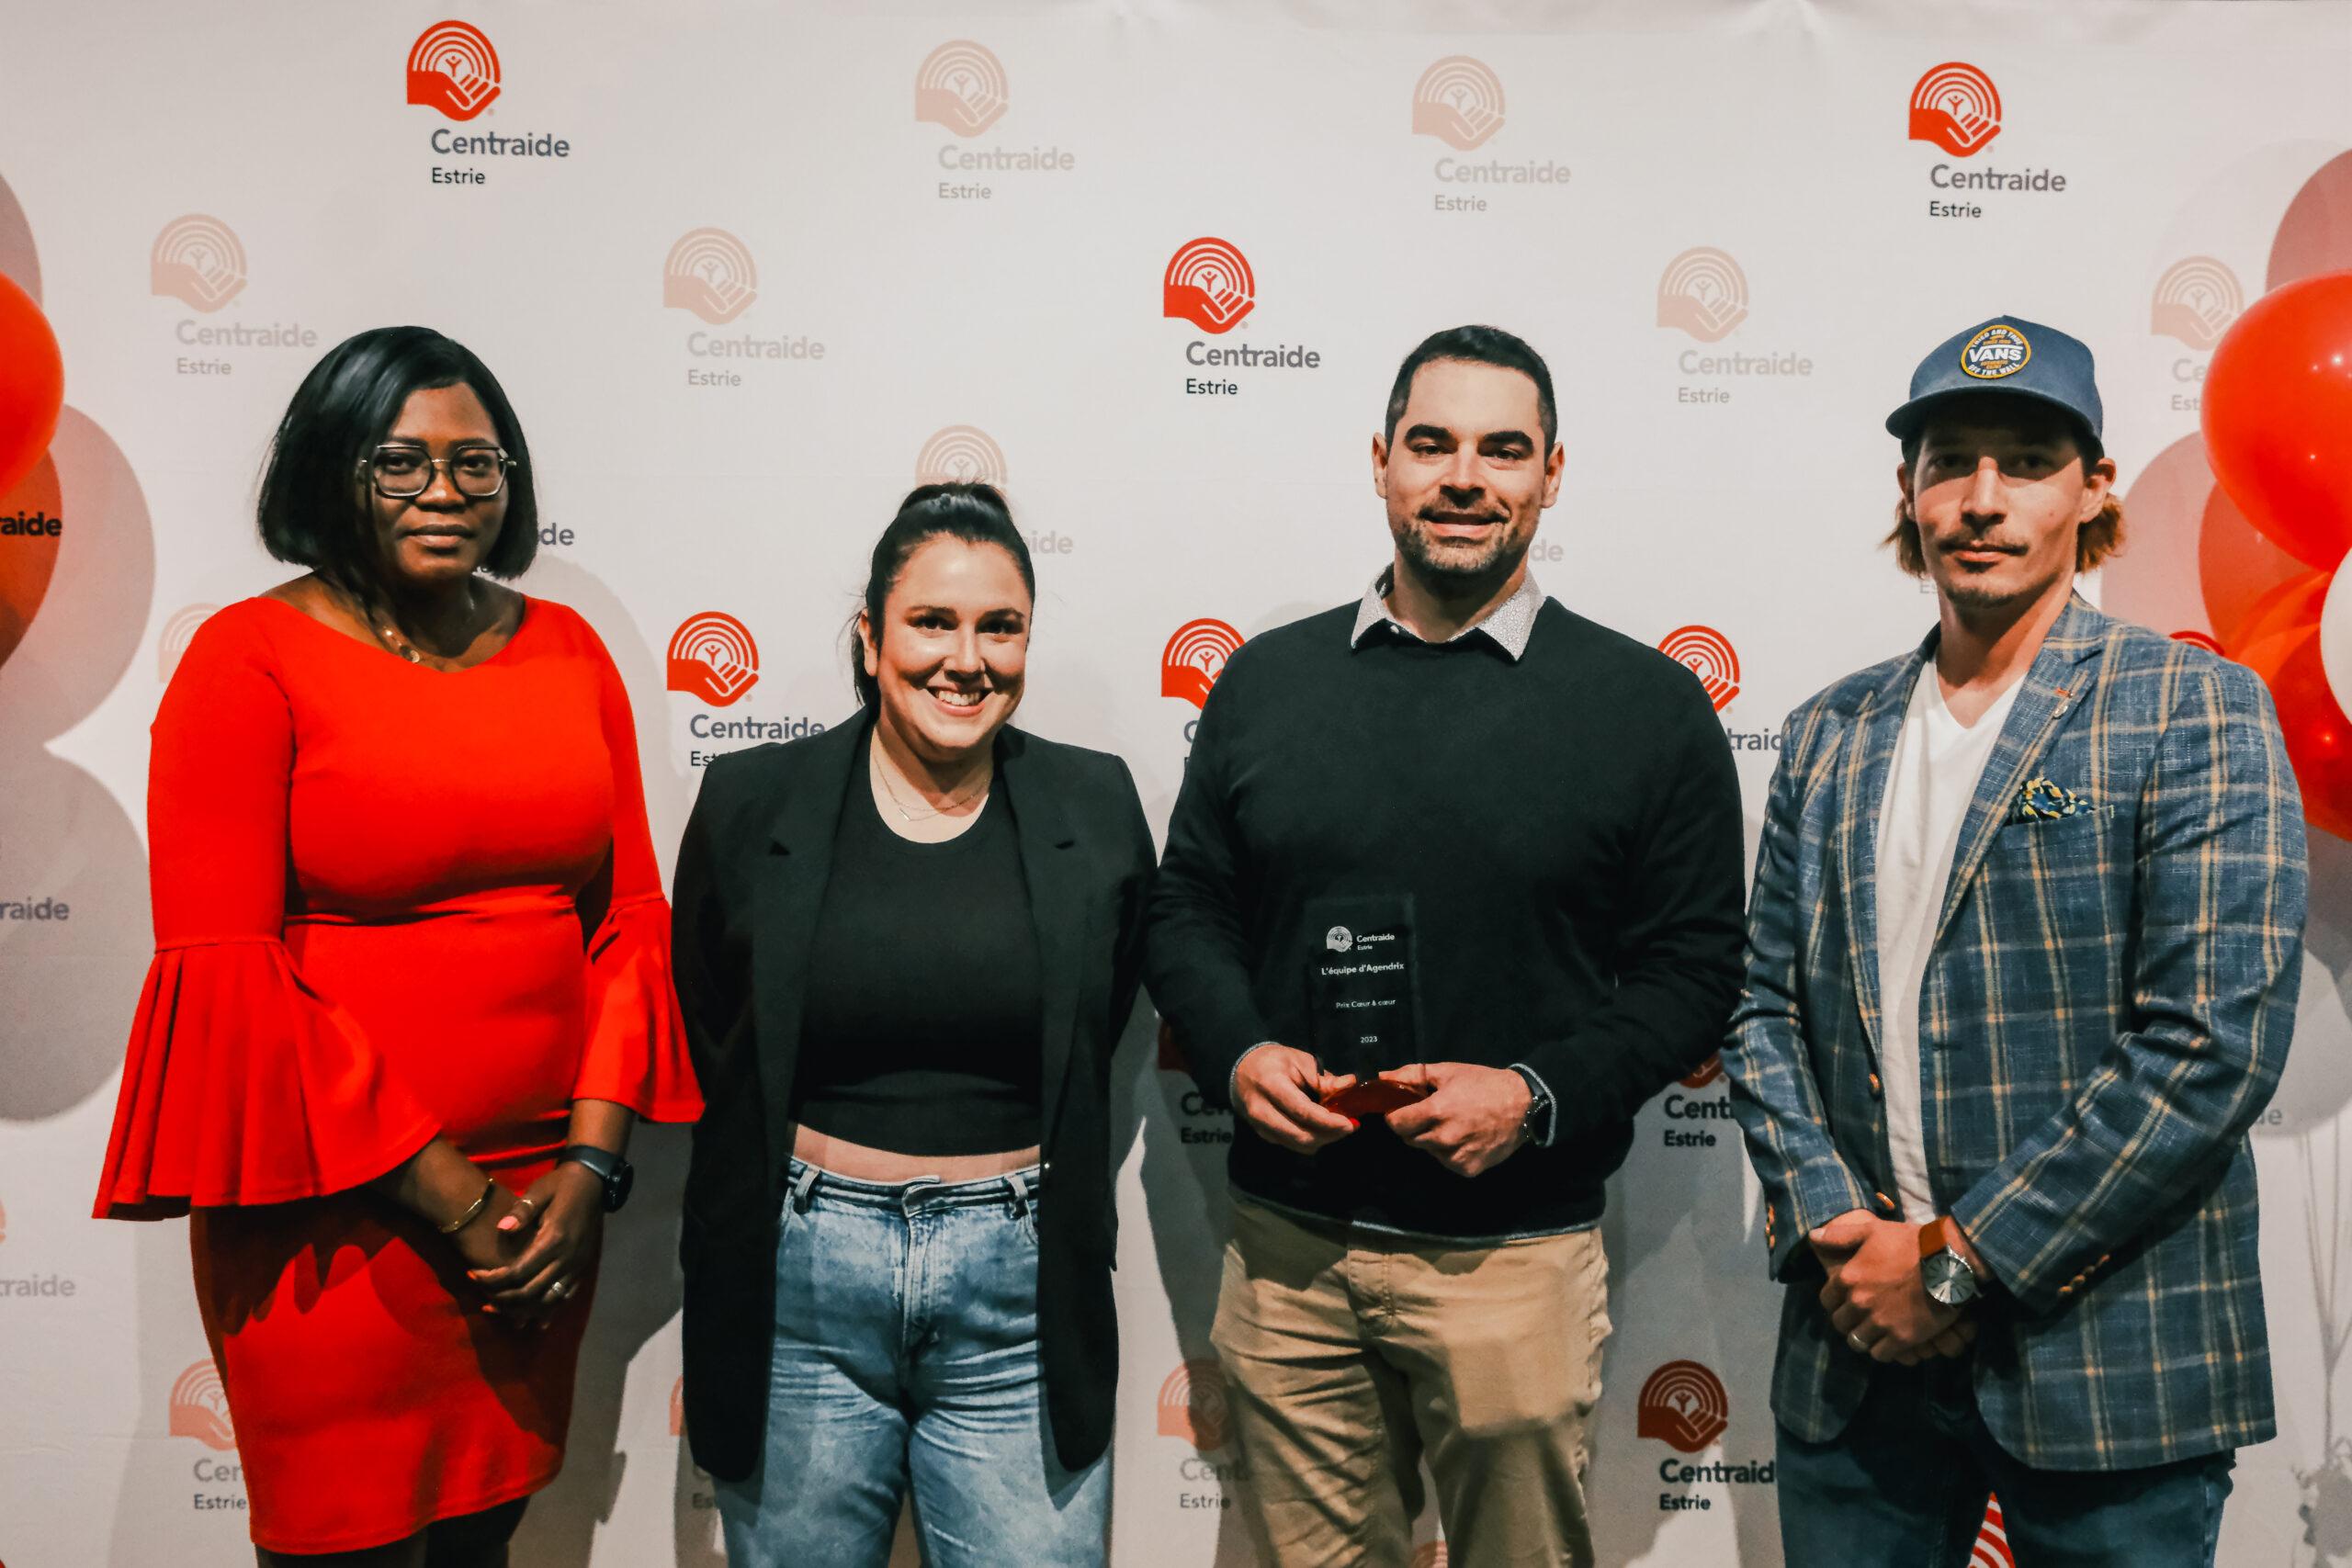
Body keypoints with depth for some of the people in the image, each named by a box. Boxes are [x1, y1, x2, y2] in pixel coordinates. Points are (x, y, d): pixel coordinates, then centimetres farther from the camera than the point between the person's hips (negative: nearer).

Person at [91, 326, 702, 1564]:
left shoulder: (567, 651, 7)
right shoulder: (252, 658, -6)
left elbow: (631, 915, 6)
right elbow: (223, 972, -11)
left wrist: (594, 1159, -5)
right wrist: (447, 1195, -12)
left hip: (547, 1197, 4)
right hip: (338, 1215, -4)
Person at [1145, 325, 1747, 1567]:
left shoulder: (1648, 704, -2)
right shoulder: (1265, 681, 6)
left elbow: (1694, 966, -1)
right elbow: (1187, 907, 11)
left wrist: (1538, 1095, -16)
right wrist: (1237, 1053, -8)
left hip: (1514, 1255, -2)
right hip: (1287, 1244, 3)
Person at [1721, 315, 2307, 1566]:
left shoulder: (2194, 711, -4)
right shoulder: (1829, 737, 9)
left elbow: (2214, 1040, -13)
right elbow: (1765, 1006, 8)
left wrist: (1958, 1259, -13)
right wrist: (1832, 1227, -7)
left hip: (2105, 1359, -3)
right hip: (1857, 1343, 4)